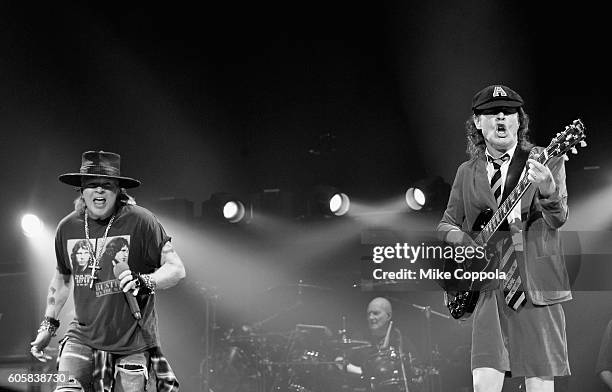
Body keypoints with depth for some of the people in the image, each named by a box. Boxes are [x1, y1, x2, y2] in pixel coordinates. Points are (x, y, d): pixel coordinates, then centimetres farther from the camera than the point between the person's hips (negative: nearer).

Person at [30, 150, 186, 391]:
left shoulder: (139, 221, -13)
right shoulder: (68, 227, 1)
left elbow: (177, 269, -11)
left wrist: (145, 281, -29)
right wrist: (48, 325, 20)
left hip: (132, 342, -2)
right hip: (83, 337, 3)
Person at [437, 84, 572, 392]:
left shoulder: (546, 162, 3)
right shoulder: (467, 172, 13)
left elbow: (557, 219, -10)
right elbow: (446, 225, 20)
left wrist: (547, 190, -32)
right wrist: (464, 241, -3)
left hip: (535, 286, -2)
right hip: (488, 288, 2)